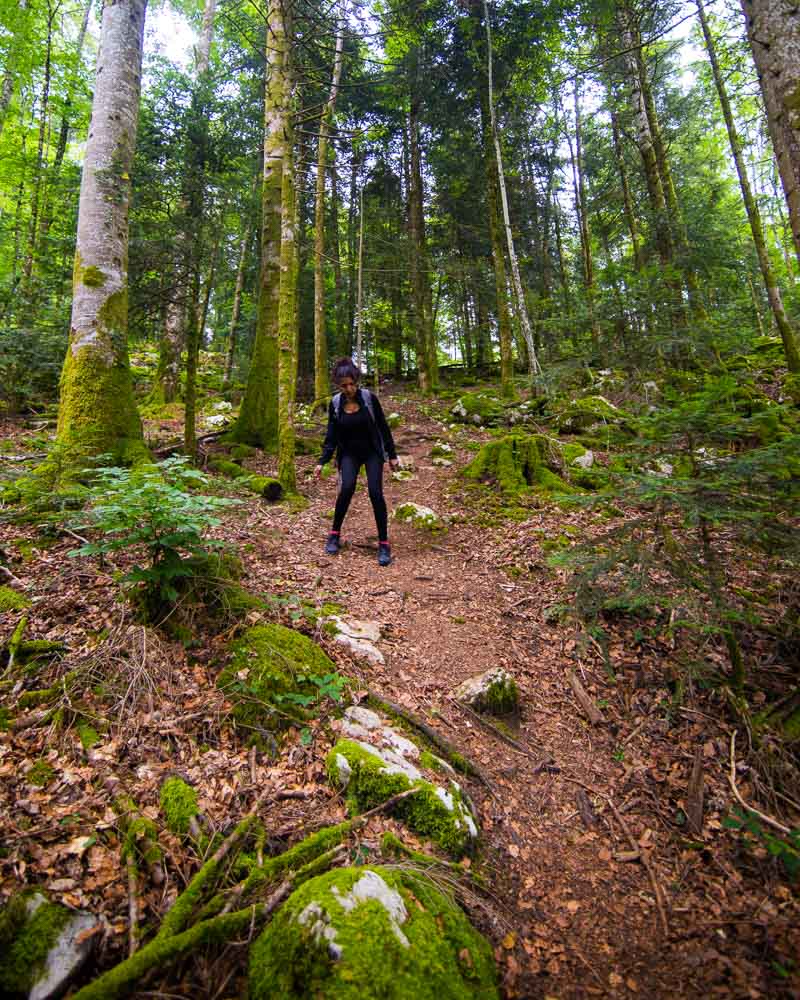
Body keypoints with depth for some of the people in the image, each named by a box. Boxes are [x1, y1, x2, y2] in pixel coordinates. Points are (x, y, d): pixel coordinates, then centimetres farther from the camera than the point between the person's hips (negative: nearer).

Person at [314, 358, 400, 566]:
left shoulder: (369, 398, -13)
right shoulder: (335, 403, -6)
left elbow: (383, 427, -5)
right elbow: (331, 436, 0)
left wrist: (392, 455, -3)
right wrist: (322, 462, -7)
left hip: (372, 452, -1)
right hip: (349, 453, 1)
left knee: (375, 492, -17)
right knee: (347, 488, -23)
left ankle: (384, 544, -5)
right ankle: (334, 534, -2)